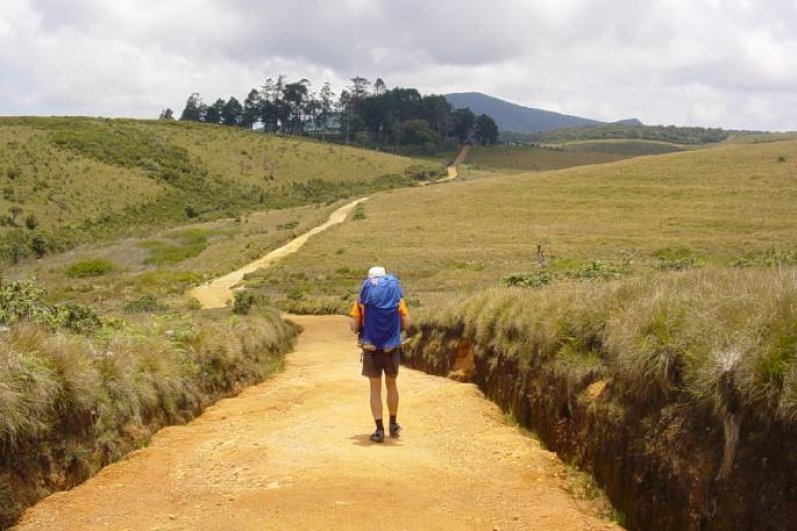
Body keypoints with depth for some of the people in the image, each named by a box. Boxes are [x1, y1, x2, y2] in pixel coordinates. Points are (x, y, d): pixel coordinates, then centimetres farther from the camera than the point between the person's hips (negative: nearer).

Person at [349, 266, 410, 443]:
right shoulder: (396, 295, 1)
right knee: (391, 385, 19)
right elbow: (406, 324, 0)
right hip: (392, 348, 1)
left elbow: (354, 326, -4)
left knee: (375, 389, 6)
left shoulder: (363, 297, -1)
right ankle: (393, 425, 28)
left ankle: (379, 430, 4)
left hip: (371, 349, -1)